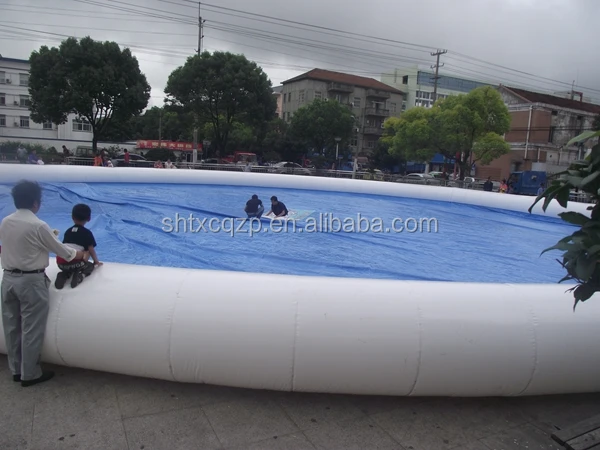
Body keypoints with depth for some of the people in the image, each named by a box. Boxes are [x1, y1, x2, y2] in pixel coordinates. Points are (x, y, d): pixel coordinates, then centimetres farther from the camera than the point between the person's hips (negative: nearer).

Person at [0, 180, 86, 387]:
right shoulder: (38, 226, -18)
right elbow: (59, 248, -6)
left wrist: (45, 238, 26)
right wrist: (76, 254, 13)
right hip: (31, 281, -7)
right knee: (31, 329, 4)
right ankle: (30, 374, 14)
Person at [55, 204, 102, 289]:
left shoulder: (68, 231, 22)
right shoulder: (87, 233, 8)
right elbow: (91, 250, 7)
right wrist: (96, 262, 23)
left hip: (61, 263, 4)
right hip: (76, 262, -4)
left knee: (68, 267, 38)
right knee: (90, 266, 26)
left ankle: (63, 275, 4)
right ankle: (80, 275, -5)